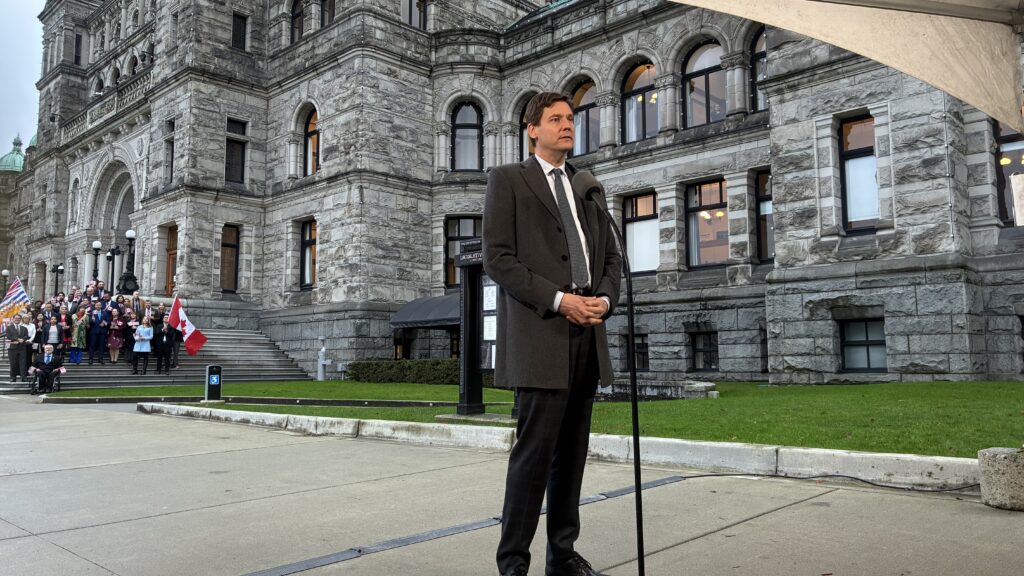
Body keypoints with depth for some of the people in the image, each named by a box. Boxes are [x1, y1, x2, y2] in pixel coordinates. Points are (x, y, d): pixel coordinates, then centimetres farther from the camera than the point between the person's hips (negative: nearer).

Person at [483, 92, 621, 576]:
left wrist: (605, 299, -1)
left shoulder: (586, 188, 21)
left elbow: (610, 256, 20)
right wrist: (559, 300, -14)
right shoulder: (508, 179, 4)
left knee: (572, 452, 9)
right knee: (535, 450, -7)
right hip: (539, 335, -6)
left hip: (587, 337, 6)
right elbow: (497, 258, -6)